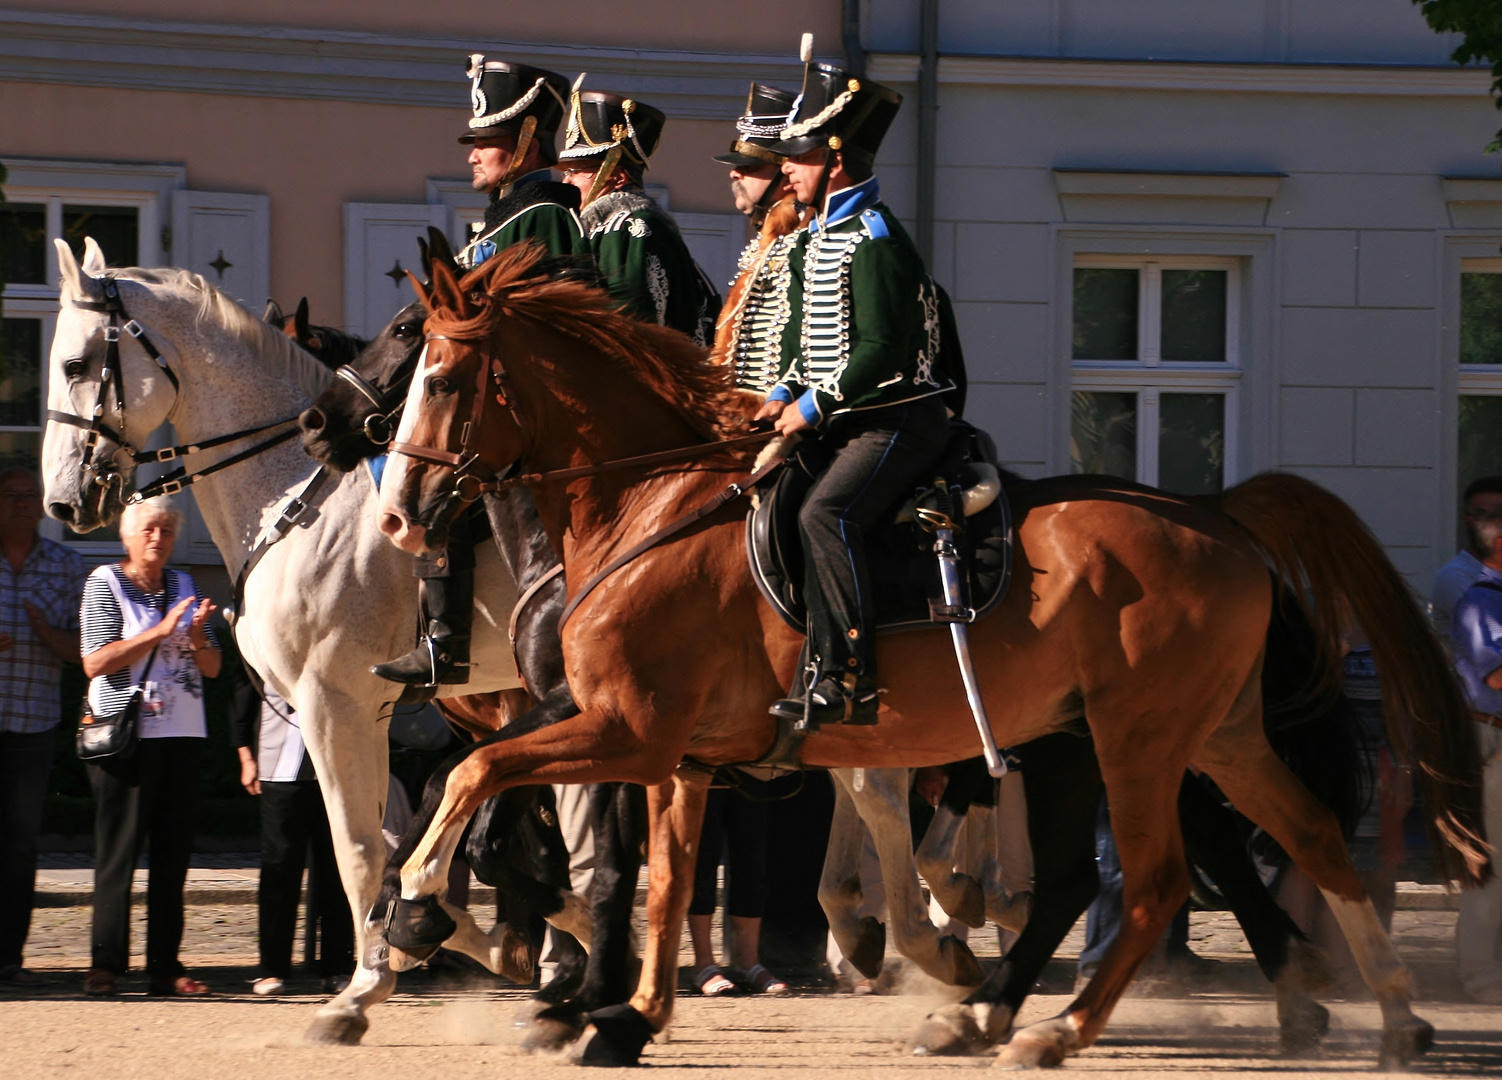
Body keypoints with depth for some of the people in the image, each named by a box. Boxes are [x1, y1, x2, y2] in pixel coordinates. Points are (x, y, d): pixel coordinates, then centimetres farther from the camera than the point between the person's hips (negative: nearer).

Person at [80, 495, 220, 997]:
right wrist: (160, 632, -15)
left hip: (181, 734, 5)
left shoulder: (184, 586, 15)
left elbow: (212, 668, 14)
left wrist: (197, 640, -8)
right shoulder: (104, 583, 1)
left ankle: (165, 965, 3)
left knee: (174, 852, 2)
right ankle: (105, 963, -3)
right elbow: (95, 662, -10)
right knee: (118, 851, -5)